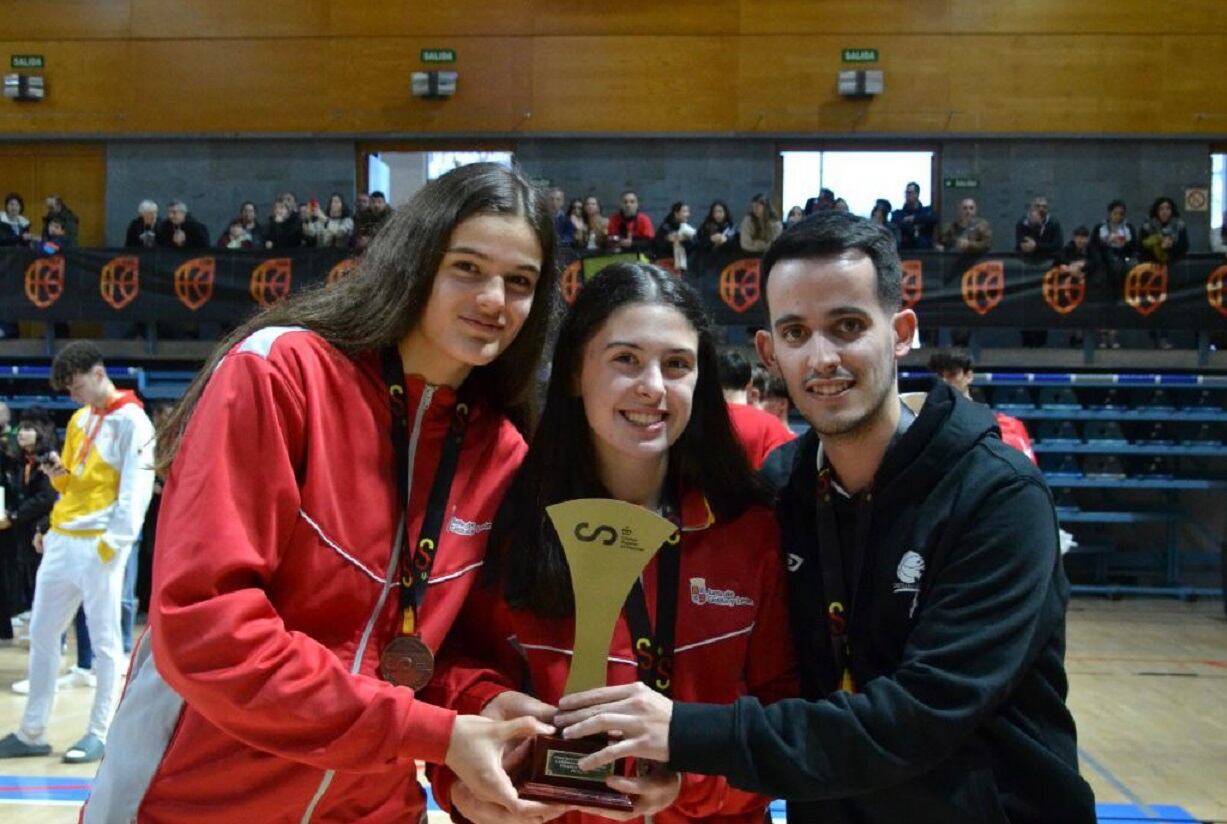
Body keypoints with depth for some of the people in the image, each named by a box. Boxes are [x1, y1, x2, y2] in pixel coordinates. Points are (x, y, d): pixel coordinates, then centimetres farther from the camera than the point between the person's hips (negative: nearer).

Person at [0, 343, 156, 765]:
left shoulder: (132, 421, -8)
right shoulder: (78, 420, 16)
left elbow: (136, 490, -13)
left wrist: (113, 542, -18)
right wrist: (58, 473, 1)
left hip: (99, 545, -8)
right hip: (61, 539, 8)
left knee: (103, 641, 1)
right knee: (42, 635, 11)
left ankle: (99, 734, 10)